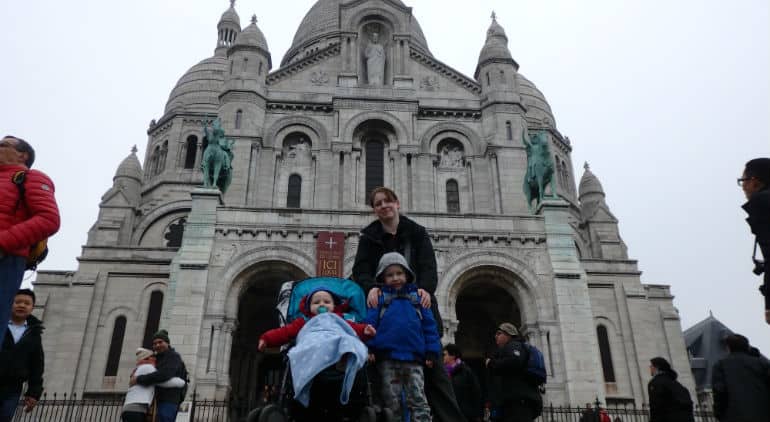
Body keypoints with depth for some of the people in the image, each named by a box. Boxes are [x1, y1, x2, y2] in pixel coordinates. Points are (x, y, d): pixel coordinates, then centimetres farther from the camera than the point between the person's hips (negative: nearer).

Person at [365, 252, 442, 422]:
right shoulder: (379, 297, 5)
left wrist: (432, 352, 3)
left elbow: (429, 326, 9)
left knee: (419, 401, 0)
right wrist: (369, 348, -12)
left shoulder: (417, 297, 9)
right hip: (387, 359, -1)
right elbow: (369, 323, -2)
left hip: (414, 358, 1)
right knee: (392, 402, 6)